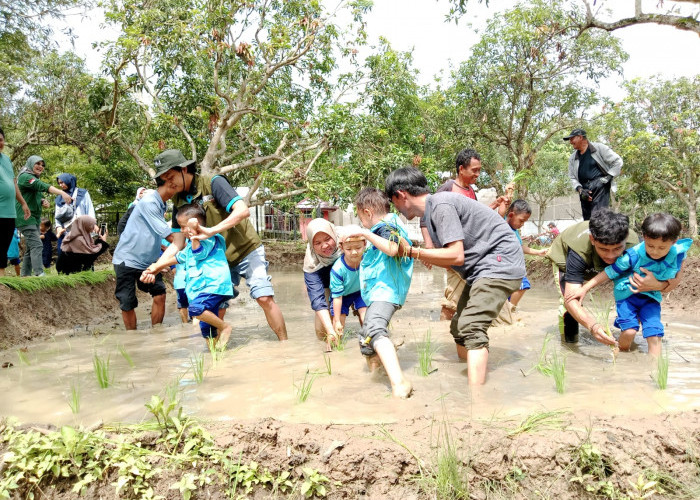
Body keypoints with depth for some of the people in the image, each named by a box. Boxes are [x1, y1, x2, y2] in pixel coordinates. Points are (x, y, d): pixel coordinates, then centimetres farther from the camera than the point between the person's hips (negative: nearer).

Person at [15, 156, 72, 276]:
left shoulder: (35, 179, 20)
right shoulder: (25, 176, -10)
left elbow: (39, 197, 27)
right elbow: (43, 186, -27)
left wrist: (44, 202, 2)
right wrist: (62, 193, -40)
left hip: (34, 218, 10)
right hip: (25, 216, -10)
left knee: (30, 248, 8)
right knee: (37, 246, -20)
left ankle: (25, 275, 12)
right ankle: (39, 274, -28)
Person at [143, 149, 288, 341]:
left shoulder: (213, 183, -15)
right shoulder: (179, 202, 2)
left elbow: (243, 210, -28)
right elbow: (178, 244, 3)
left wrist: (212, 231, -36)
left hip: (246, 251, -5)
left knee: (265, 298, -14)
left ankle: (285, 344, -1)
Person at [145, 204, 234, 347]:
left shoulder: (208, 238, -5)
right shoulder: (190, 245, 25)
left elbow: (199, 253, -19)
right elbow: (179, 257, 37)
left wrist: (194, 234, -23)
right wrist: (158, 266, 41)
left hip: (214, 285, -10)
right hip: (202, 288, 10)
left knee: (195, 308, -30)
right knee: (206, 329, 5)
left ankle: (224, 326, -16)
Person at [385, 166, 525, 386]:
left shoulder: (441, 205, -17)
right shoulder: (430, 212, 11)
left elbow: (456, 256, -23)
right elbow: (452, 261, 12)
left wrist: (413, 252, -15)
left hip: (500, 262, -11)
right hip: (481, 268, 11)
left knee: (471, 329, -21)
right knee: (459, 329, 13)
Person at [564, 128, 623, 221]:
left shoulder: (599, 148, 3)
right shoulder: (573, 158, 17)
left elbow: (617, 162, 1)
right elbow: (572, 178, 17)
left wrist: (606, 179, -7)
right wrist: (580, 189, -2)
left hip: (599, 186, -5)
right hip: (584, 189, 5)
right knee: (587, 219, 2)